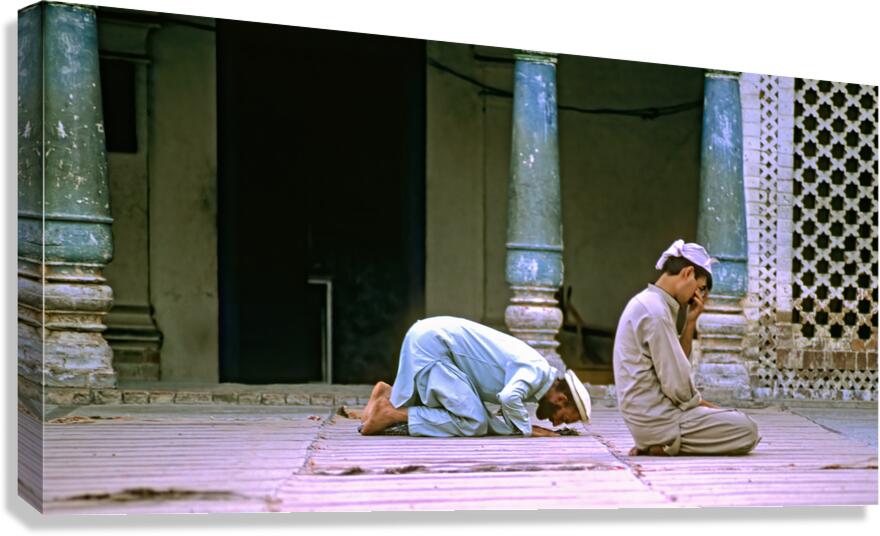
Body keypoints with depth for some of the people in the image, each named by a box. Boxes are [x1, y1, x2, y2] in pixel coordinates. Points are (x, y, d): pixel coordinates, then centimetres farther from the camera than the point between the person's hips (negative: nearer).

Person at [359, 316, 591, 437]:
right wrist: (527, 429, -17)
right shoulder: (538, 371, -14)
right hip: (433, 343, -10)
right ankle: (391, 413, -10)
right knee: (472, 424, -13)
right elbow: (509, 397, -34)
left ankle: (390, 395, 14)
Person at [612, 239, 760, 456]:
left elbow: (676, 363, 15)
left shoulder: (645, 302, 14)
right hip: (656, 418, -10)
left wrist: (691, 322, 4)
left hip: (646, 413, 10)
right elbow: (676, 384, -18)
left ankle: (655, 443, 8)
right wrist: (705, 405, -1)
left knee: (738, 419, 21)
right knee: (747, 431, -10)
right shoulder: (655, 312, -19)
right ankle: (666, 444, -8)